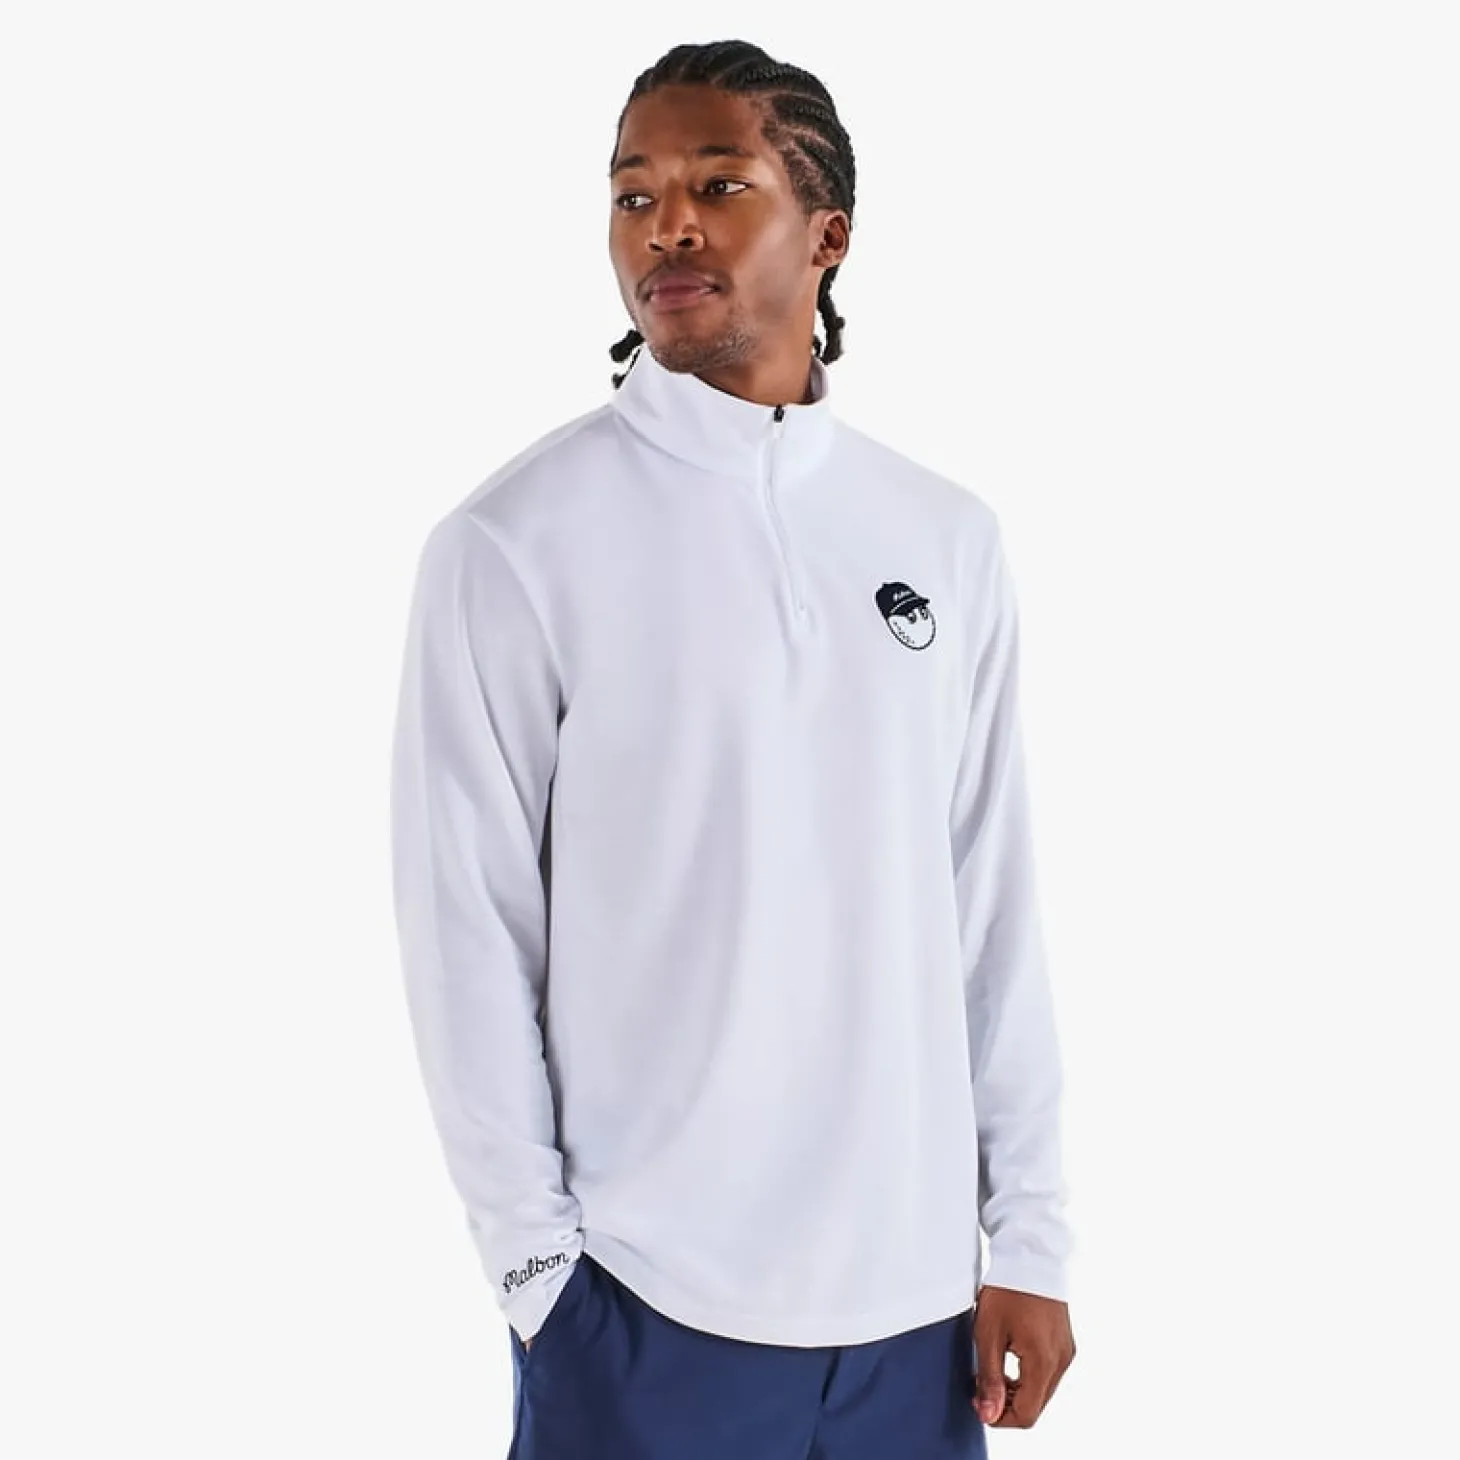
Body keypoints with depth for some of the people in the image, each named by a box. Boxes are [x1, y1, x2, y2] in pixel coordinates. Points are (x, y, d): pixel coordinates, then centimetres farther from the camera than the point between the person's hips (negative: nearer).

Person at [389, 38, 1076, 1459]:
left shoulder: (948, 539, 4)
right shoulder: (513, 544, -8)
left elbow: (994, 908, 5)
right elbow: (468, 935, -7)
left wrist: (1029, 1237, 4)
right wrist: (539, 1268, -7)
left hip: (917, 1290, 4)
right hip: (646, 1302, -3)